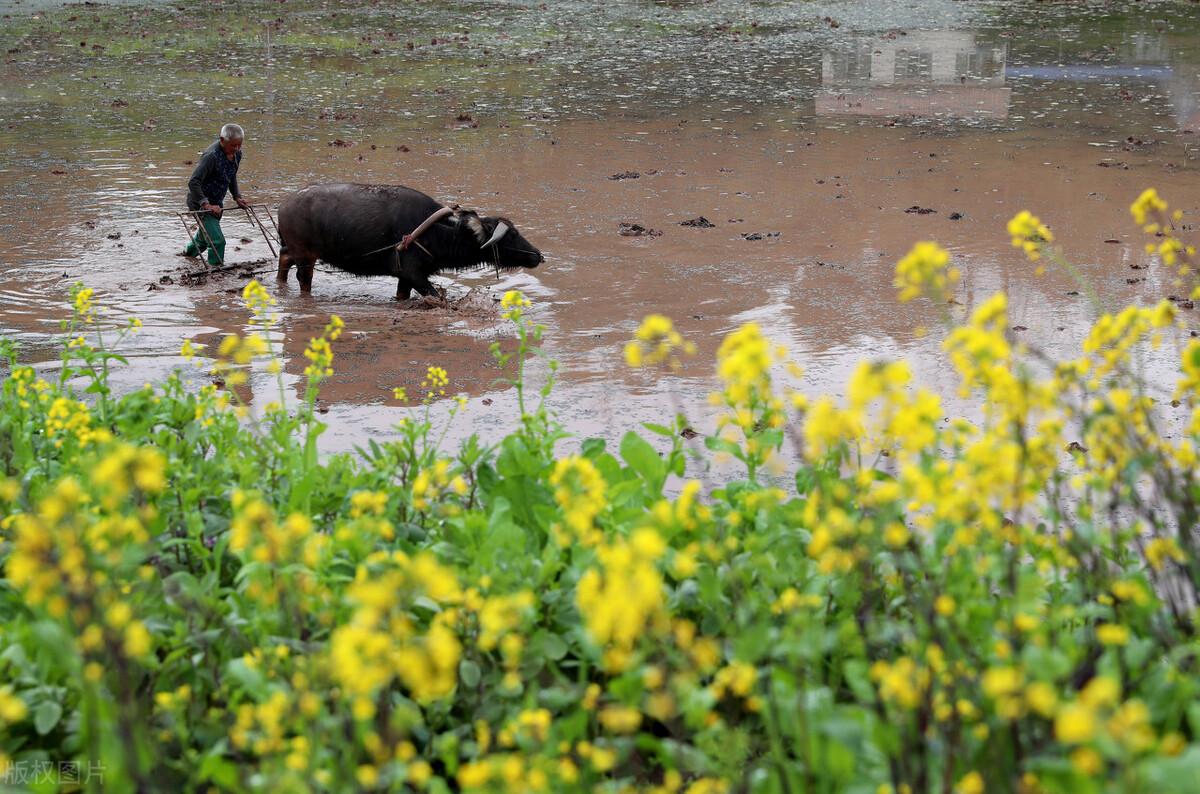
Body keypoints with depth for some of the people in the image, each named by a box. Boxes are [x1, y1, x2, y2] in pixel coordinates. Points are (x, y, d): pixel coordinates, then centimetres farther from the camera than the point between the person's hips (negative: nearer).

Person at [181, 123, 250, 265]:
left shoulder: (237, 154, -2)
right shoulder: (211, 156, -29)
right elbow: (193, 182, -32)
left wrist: (237, 197, 7)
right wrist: (206, 204, -36)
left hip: (215, 203, 9)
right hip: (200, 203, -9)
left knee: (204, 238, 27)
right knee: (217, 241, -18)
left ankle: (188, 253, 53)